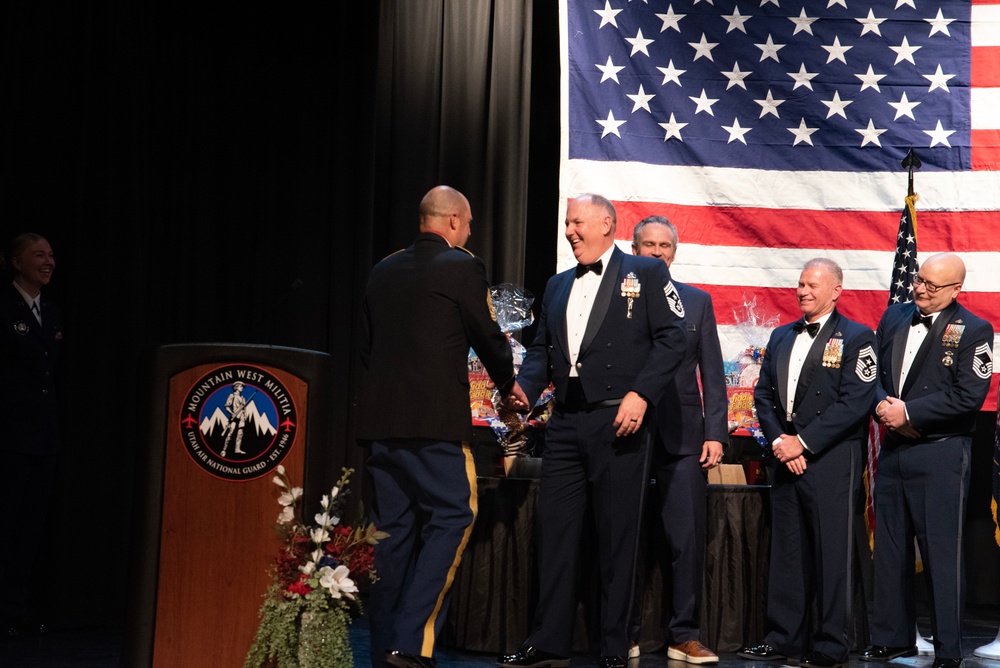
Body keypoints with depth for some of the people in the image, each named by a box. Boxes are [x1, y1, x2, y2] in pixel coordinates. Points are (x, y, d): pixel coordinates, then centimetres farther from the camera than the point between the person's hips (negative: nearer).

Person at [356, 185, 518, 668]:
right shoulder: (462, 267, -5)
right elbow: (489, 337, 0)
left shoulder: (384, 270, 13)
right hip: (434, 418, -7)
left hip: (380, 417, 7)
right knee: (450, 518, -1)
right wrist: (508, 384, 18)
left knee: (394, 526, 11)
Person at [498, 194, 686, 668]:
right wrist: (524, 387, -1)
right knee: (555, 532, 5)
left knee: (618, 537, 0)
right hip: (565, 425, 5)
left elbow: (671, 339, -5)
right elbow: (542, 349, 19)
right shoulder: (558, 286, 20)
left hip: (619, 423, -5)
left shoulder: (646, 273, 3)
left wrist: (640, 393, -15)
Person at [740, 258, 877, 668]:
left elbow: (854, 403, -11)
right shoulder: (781, 337, 17)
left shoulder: (856, 338, -2)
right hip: (787, 458, 6)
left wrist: (803, 442, -13)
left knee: (831, 553, -2)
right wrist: (778, 442, -3)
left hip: (831, 461, -6)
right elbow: (763, 394, 13)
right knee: (786, 552, 9)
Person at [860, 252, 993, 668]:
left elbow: (968, 396, -16)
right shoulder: (895, 316, 10)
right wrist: (883, 405, -7)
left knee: (941, 552, -1)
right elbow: (873, 371, 13)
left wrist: (909, 413, -16)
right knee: (890, 549, 13)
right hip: (893, 448, 6)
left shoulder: (973, 332, -8)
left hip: (941, 453, -6)